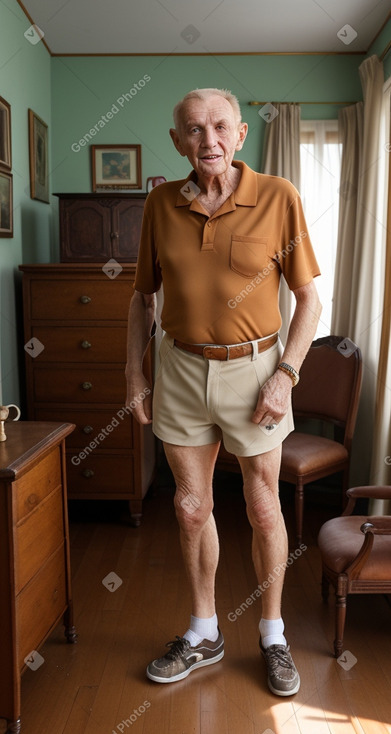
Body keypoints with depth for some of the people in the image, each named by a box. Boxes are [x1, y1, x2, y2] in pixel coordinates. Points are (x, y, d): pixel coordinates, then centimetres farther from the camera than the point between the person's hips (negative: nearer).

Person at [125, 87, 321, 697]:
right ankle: (204, 634, 33)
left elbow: (308, 298, -4)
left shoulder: (278, 197, -8)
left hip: (253, 368, -2)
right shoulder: (161, 203, 1)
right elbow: (144, 295, 9)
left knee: (264, 508, 9)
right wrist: (135, 377, 4)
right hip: (182, 370, 3)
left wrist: (285, 375, -13)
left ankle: (273, 635, 32)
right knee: (191, 507, 11)